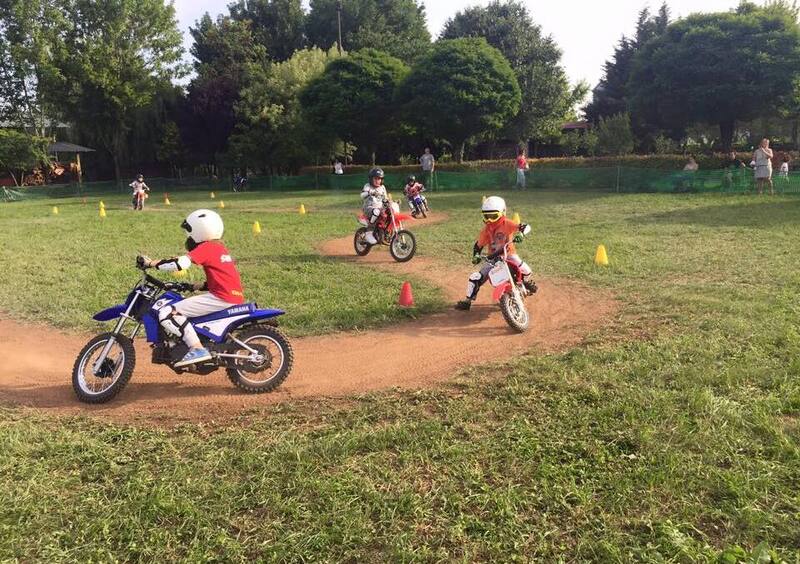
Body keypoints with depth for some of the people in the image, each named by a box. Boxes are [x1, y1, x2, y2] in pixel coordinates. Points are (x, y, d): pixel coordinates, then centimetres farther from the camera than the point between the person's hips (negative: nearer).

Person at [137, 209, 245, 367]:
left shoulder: (206, 247, -7)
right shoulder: (219, 246, 20)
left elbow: (181, 263, -21)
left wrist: (151, 263, -11)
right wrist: (196, 286, 25)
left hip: (221, 298, -10)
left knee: (167, 313, -13)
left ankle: (197, 349, -20)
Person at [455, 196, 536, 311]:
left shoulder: (507, 224, -12)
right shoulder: (486, 230, -2)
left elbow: (525, 227, -20)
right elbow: (478, 245, 7)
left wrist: (521, 234, -41)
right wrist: (476, 256, -11)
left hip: (509, 254, -2)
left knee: (526, 271, -24)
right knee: (475, 278, -12)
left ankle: (526, 282, 17)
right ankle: (467, 301, 4)